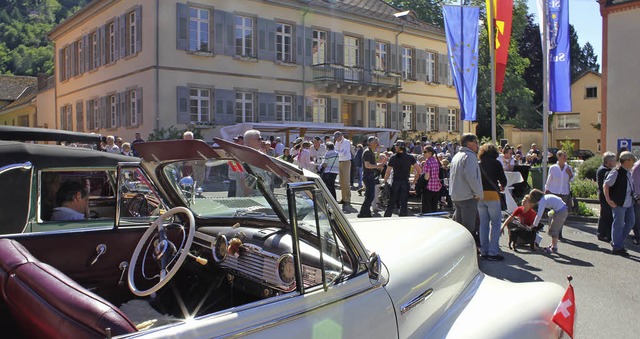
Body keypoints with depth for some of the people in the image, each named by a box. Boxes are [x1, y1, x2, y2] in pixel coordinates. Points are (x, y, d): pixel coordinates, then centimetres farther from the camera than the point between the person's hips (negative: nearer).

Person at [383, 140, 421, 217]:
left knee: (392, 202, 10)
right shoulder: (410, 157, 0)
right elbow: (419, 170, -3)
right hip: (405, 182, 0)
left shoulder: (393, 158, -2)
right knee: (404, 203, 5)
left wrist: (385, 181, 7)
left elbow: (388, 172, -3)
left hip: (395, 182, 0)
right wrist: (415, 180, 7)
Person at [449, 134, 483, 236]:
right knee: (469, 227, -6)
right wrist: (478, 193, -15)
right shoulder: (469, 156, -14)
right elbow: (471, 177, -23)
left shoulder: (456, 156, 17)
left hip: (455, 196, 9)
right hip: (468, 197, -9)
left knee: (458, 224, 16)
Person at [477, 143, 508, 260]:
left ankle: (483, 251, 17)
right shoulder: (496, 163, -1)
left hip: (480, 195, 4)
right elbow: (503, 180, 0)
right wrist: (502, 187, 21)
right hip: (492, 195, -4)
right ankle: (493, 252, -1)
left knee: (483, 223, 12)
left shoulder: (478, 164, 6)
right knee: (495, 223, 3)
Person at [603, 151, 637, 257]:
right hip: (619, 204, -9)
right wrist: (608, 200, -20)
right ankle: (617, 247, 9)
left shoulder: (628, 172, 12)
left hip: (628, 203, 9)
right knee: (618, 224, -1)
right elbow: (605, 185, -16)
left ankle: (617, 242, 27)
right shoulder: (616, 172, -15)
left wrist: (633, 198, 19)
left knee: (630, 222, 13)